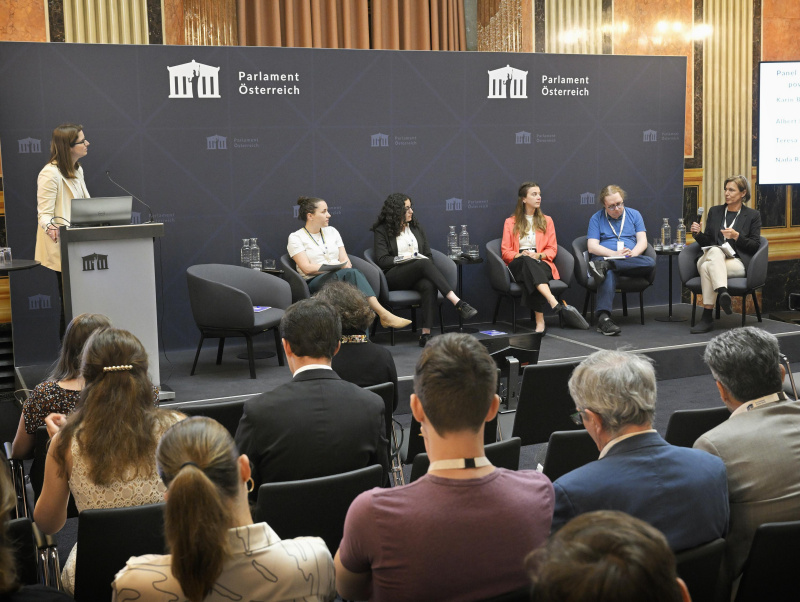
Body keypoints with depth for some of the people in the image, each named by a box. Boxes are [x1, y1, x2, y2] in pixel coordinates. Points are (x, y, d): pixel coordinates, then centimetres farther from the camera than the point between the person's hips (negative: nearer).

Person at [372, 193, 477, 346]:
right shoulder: (381, 231, 7)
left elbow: (429, 255, 18)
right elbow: (382, 261, -3)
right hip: (394, 277, -4)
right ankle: (458, 303, -44)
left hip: (417, 275, 4)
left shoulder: (416, 228, 21)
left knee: (429, 286, -35)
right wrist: (404, 258, -12)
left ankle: (426, 334, -43)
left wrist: (424, 260, -4)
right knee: (424, 264, -34)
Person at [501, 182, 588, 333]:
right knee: (527, 262, -41)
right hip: (518, 266, -1)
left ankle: (540, 320, -50)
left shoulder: (546, 220, 21)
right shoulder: (510, 223, 17)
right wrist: (520, 255, -13)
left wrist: (538, 255, -9)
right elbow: (505, 251, 9)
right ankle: (557, 305, -58)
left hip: (541, 263, 1)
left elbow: (552, 249, 14)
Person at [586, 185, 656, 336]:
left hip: (632, 262, 3)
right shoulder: (596, 218, 12)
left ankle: (603, 266, -42)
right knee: (608, 274, -40)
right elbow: (592, 247, 0)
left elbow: (642, 241, 8)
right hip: (606, 257, -3)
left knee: (650, 262, -32)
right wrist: (615, 254, -15)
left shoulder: (634, 215, 19)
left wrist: (632, 254, -14)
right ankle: (603, 318, -57)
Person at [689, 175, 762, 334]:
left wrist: (737, 236, -13)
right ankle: (723, 293, -51)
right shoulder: (714, 211, 19)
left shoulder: (752, 215, 10)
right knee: (715, 250, -35)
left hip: (738, 262, -3)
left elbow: (755, 246, 2)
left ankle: (707, 317, -39)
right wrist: (698, 234, -3)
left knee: (707, 267, -34)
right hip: (711, 257, 3)